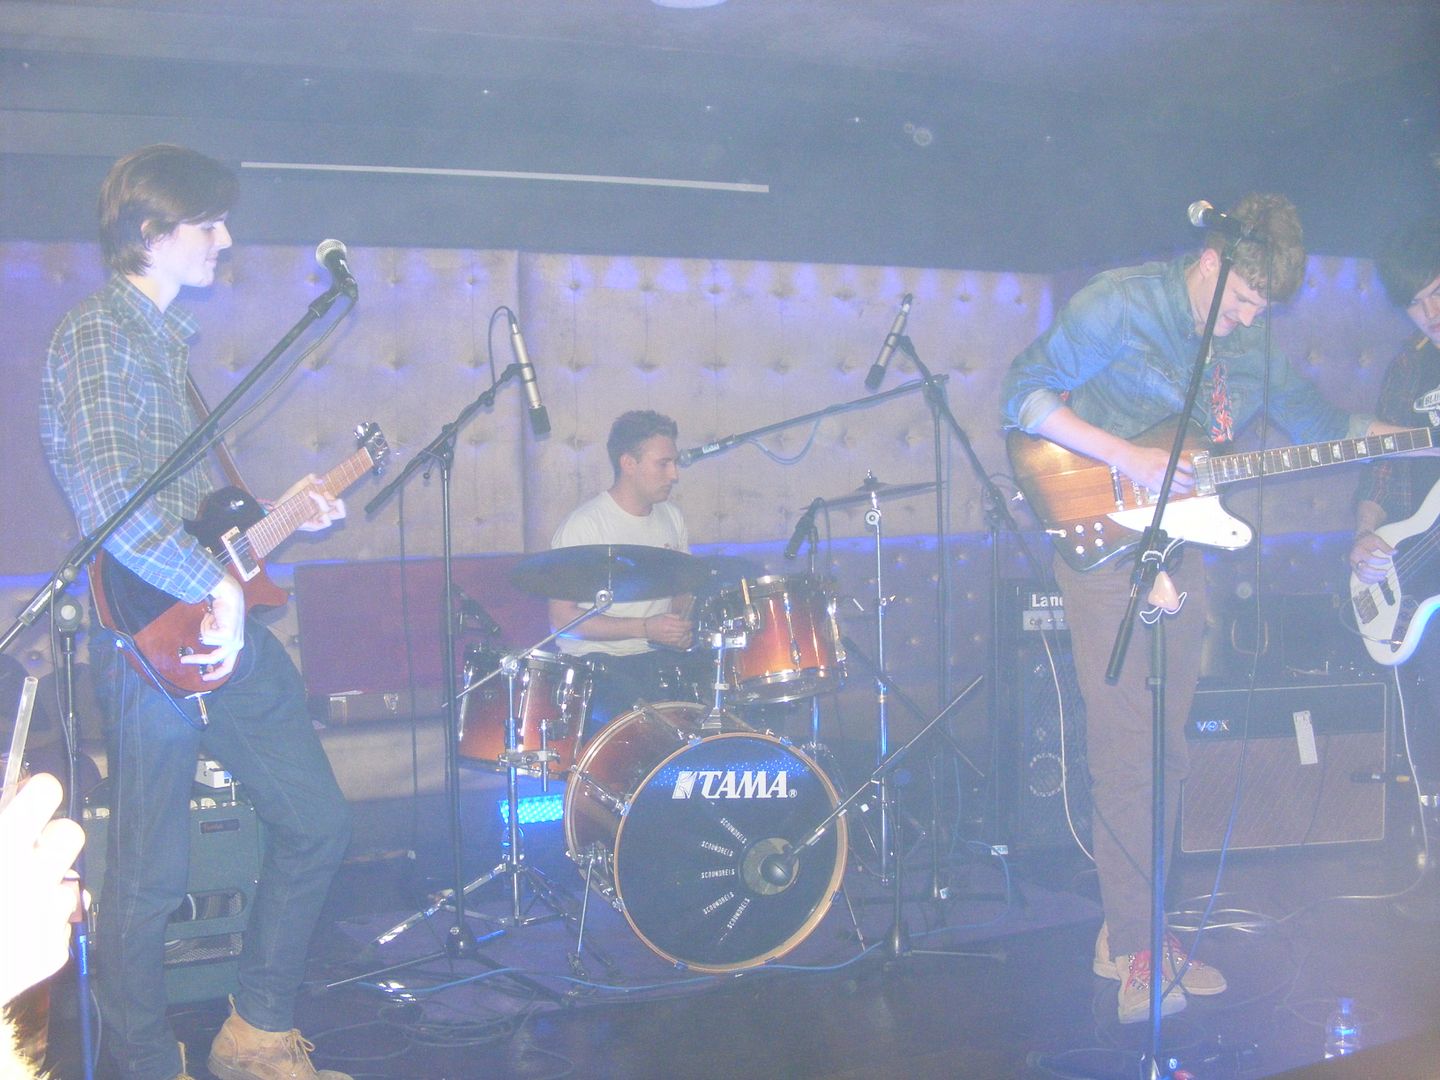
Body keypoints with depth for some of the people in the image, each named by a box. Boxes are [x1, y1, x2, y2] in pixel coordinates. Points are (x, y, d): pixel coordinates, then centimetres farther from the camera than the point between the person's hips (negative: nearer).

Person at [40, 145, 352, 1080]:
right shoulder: (98, 335, -12)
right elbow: (111, 502, -25)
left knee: (317, 824, 13)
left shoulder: (169, 339, 19)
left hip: (225, 622, 10)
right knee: (152, 876, 2)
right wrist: (216, 589, -23)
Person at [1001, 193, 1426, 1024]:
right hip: (1105, 543, -7)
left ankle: (1134, 932, 18)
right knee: (1126, 750, -9)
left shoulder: (1253, 339, 11)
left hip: (1181, 547, 7)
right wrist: (1127, 457, -21)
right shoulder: (1121, 305, -10)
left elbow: (1307, 413, 23)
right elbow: (1024, 393, -14)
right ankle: (1136, 950, -2)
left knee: (1165, 750, 8)